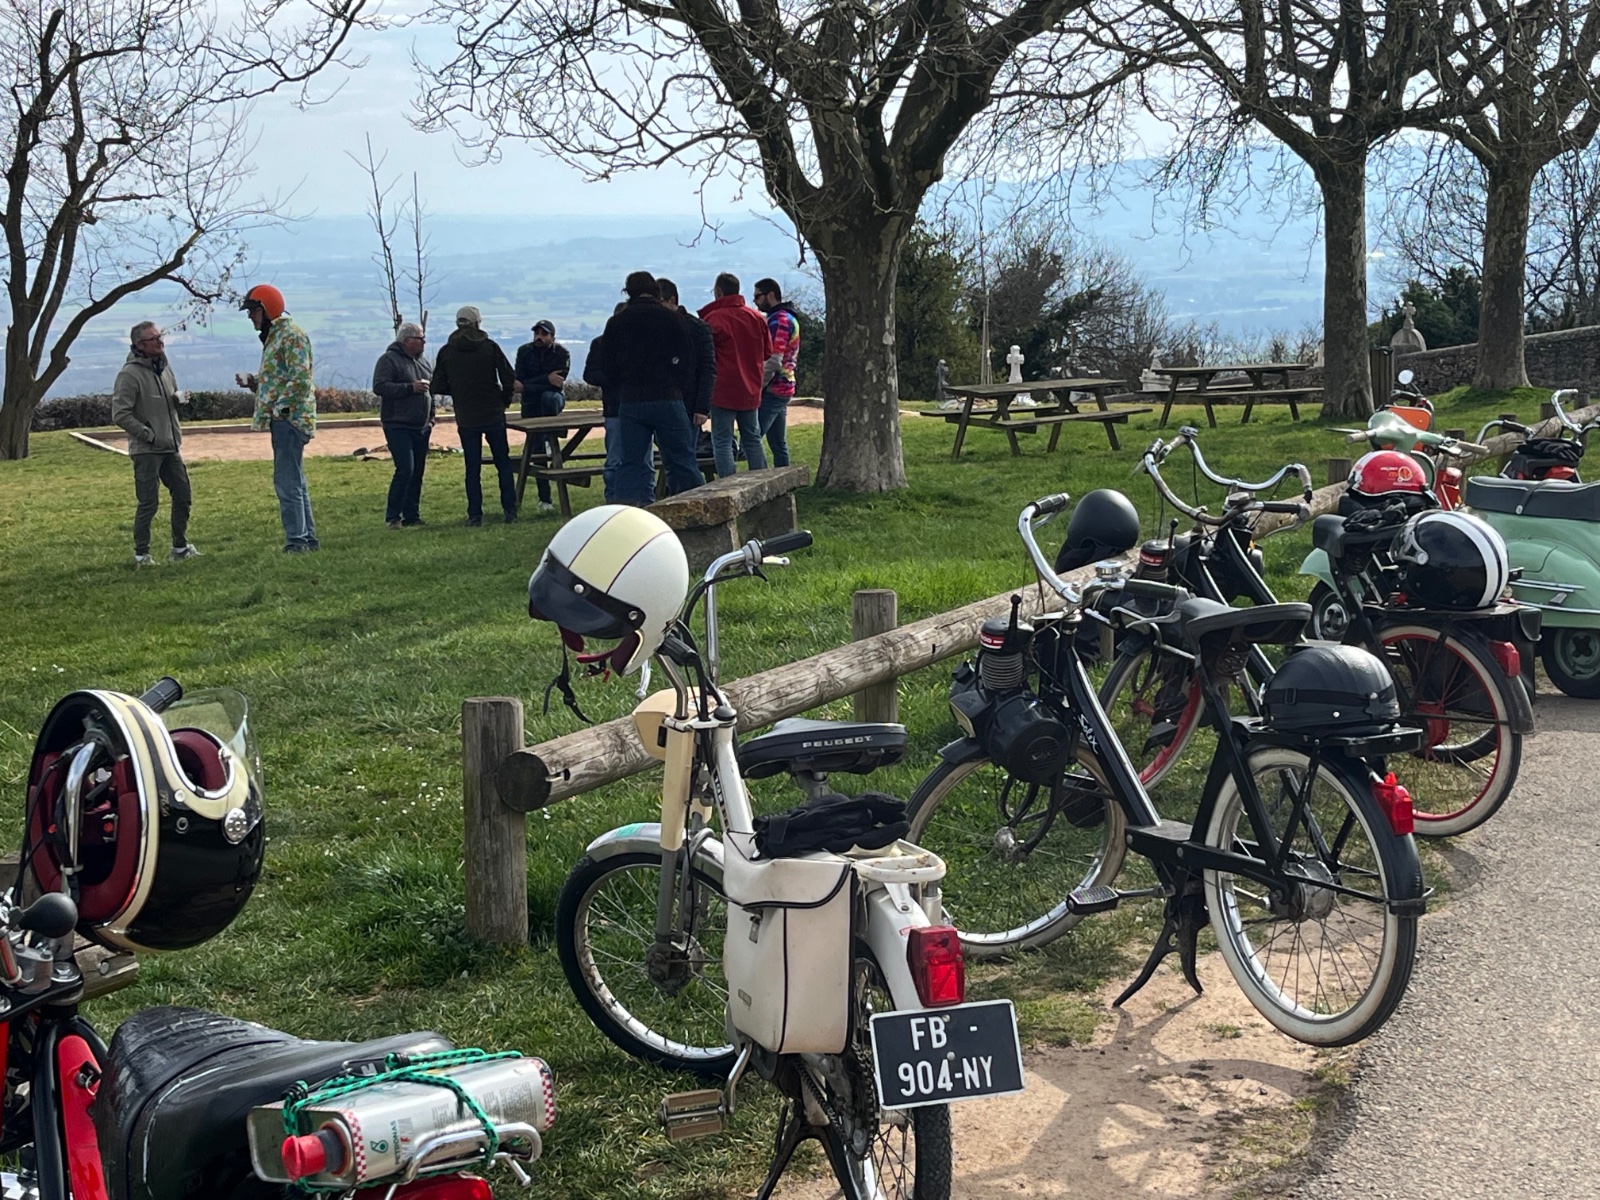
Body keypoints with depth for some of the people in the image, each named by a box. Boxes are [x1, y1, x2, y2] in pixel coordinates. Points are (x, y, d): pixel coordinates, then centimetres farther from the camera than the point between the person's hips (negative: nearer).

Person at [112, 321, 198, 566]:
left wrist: (178, 398, 3)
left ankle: (180, 546, 25)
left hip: (171, 447, 8)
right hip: (146, 451, -8)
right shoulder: (130, 374, -14)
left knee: (182, 495, 12)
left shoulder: (164, 367, 11)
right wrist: (148, 435, -17)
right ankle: (141, 554, 5)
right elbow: (120, 413, -17)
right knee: (148, 503, -5)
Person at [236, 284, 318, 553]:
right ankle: (308, 538, 19)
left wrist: (279, 407, -21)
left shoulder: (291, 335, -11)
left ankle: (296, 540, -8)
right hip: (282, 419, 11)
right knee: (295, 481, 13)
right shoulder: (273, 337, 20)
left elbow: (300, 378, -21)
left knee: (287, 481, -10)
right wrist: (253, 383, 10)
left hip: (289, 417, -11)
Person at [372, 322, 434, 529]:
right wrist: (410, 388, -23)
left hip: (421, 427, 8)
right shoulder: (389, 360, -7)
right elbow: (379, 387, -19)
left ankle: (412, 515, 14)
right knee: (405, 469, -16)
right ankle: (392, 516, -9)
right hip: (398, 426, -8)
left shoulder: (423, 362, 16)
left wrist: (431, 417, 16)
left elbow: (431, 390, 27)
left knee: (417, 472, 7)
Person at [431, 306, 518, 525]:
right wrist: (504, 400, 10)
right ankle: (510, 510, 7)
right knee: (503, 462, 10)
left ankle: (475, 515, 4)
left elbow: (437, 387, 1)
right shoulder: (490, 346, -5)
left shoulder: (446, 351, -1)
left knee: (472, 467, 6)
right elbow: (509, 379, -7)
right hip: (493, 415, -1)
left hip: (466, 418, 1)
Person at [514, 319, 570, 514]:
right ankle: (544, 499, 3)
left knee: (548, 397, -40)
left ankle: (550, 440, -20)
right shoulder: (524, 351, -5)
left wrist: (529, 385, -23)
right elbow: (520, 381, -13)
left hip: (554, 399, -2)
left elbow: (558, 384, -21)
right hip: (531, 405, 2)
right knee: (537, 449, -3)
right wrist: (546, 379, -26)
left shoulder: (562, 354, -12)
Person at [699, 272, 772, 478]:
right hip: (751, 391, 5)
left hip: (723, 391, -5)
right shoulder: (758, 318, 6)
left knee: (722, 442, -1)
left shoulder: (713, 319, -11)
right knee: (753, 439, 15)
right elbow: (768, 354, 12)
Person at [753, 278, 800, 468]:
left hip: (772, 390, -10)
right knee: (778, 444, 12)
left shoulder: (778, 320, -14)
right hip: (783, 388, 10)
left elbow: (773, 361, -21)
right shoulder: (789, 318, 18)